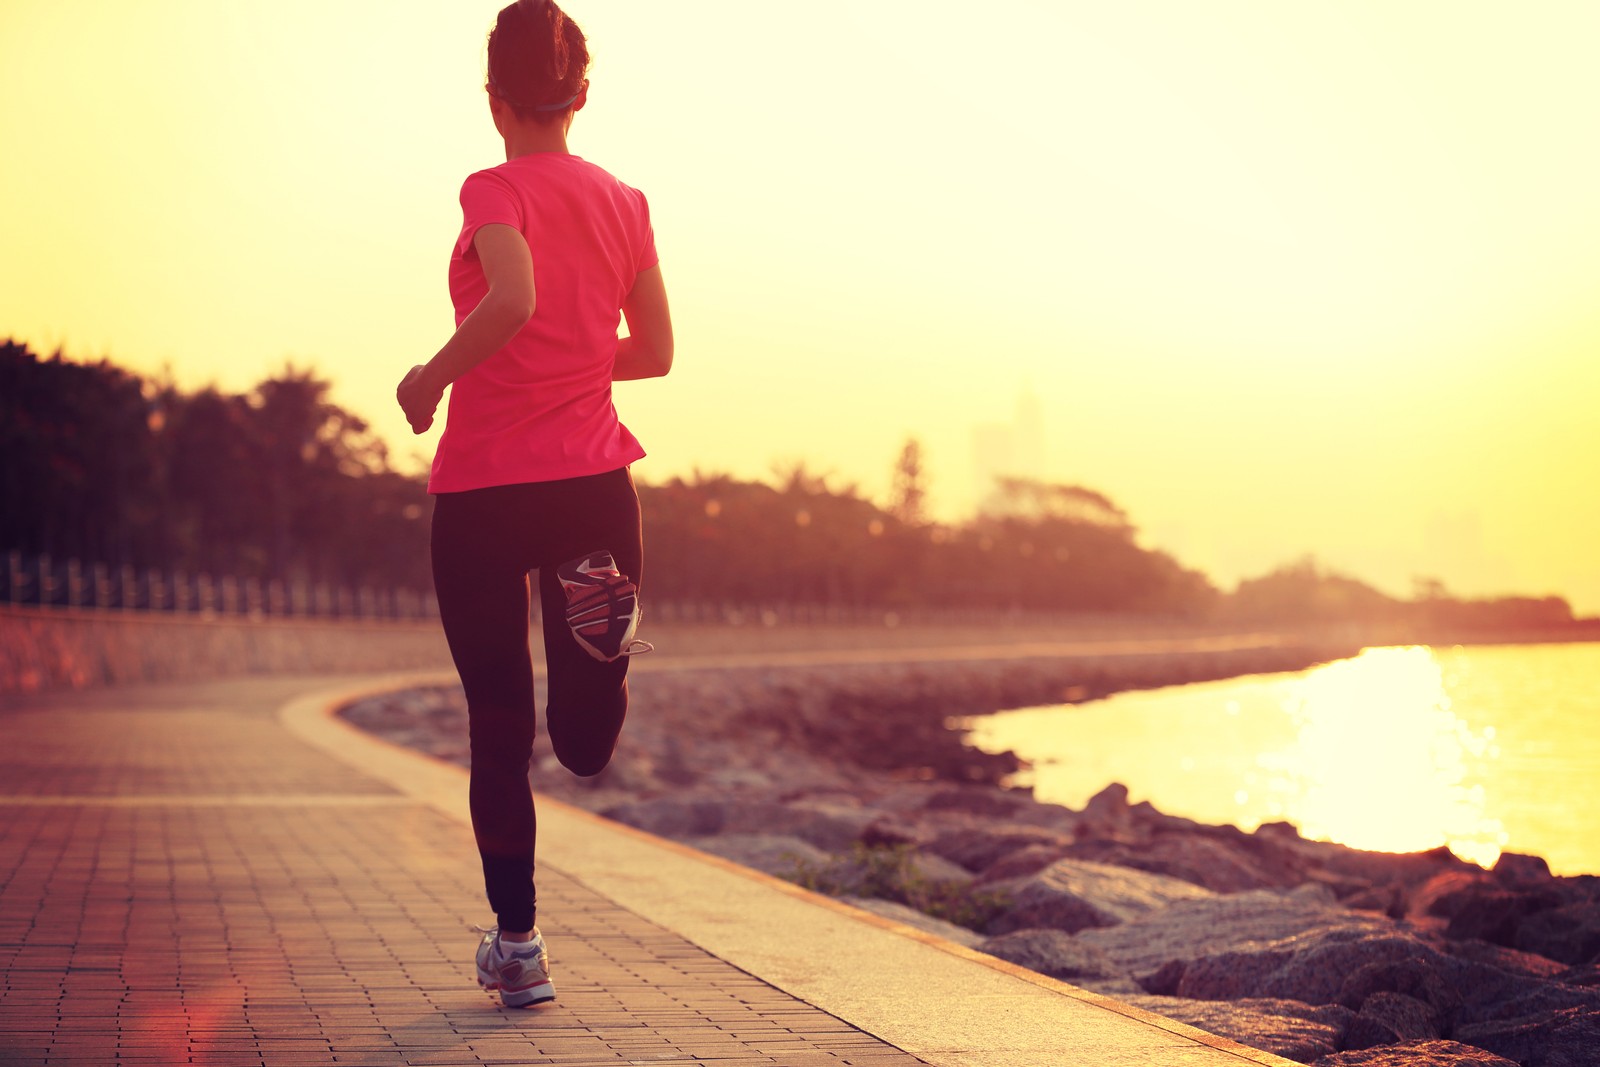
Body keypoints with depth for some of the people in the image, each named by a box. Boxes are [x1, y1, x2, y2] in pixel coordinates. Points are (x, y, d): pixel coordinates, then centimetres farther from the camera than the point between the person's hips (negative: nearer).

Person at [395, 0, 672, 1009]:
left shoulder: (496, 190, -6)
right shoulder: (625, 203, 9)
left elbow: (514, 299, -26)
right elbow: (655, 352, 14)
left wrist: (432, 378, -11)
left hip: (484, 486, -3)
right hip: (593, 478, 4)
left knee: (500, 731, 7)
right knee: (584, 745, 15)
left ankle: (518, 945, 9)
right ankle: (600, 621, -8)